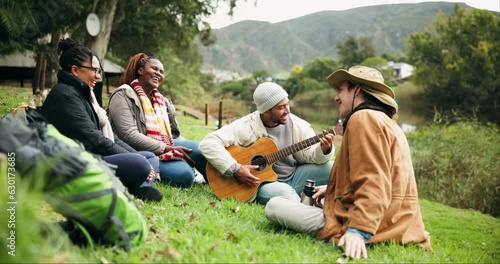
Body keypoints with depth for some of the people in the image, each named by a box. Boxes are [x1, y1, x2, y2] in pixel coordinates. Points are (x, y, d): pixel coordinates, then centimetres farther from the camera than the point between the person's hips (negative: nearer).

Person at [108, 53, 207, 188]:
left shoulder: (162, 100, 21)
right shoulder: (123, 95, -2)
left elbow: (175, 134, 22)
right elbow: (130, 136, -15)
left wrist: (187, 149, 1)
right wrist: (168, 148, -17)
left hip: (166, 148, 7)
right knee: (185, 175, -30)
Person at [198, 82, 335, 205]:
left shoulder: (297, 124, -5)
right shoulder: (246, 126, -18)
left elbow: (311, 155, -1)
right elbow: (207, 143, -24)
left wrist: (324, 150, -25)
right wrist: (235, 170, -29)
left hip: (294, 178, 5)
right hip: (263, 183, -5)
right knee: (284, 191, -37)